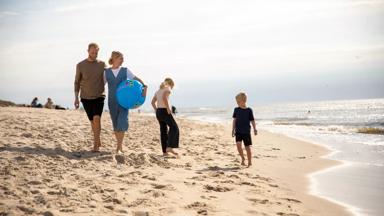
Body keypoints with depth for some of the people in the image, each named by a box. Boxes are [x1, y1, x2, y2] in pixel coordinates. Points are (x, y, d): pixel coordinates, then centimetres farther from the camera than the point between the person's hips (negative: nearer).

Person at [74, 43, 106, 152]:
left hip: (99, 97, -1)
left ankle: (96, 144, -14)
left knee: (96, 118, -18)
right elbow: (77, 82, 5)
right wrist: (76, 98, 0)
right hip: (86, 98, 1)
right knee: (92, 121, 7)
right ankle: (98, 141, 25)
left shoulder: (102, 64, 0)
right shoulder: (80, 65, -1)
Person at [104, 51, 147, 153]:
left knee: (122, 123, -16)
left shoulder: (125, 71, 3)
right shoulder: (106, 72, 5)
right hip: (112, 102, 1)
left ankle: (118, 147, -11)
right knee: (115, 125, 7)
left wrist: (144, 86, -17)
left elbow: (137, 79, 0)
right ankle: (120, 145, 21)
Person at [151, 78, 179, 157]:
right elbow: (164, 97, -22)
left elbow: (153, 102, 19)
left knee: (163, 131, 9)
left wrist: (157, 111, 15)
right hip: (164, 111, -8)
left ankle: (164, 151, 7)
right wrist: (168, 108, -19)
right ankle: (169, 147, -17)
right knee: (174, 127, -5)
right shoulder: (167, 88, -2)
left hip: (158, 111, 8)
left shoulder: (158, 90, 22)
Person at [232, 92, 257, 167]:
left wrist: (255, 129, -5)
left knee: (247, 147, 2)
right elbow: (234, 120, 9)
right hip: (238, 131, 2)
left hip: (246, 132, -2)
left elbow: (252, 121, 0)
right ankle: (242, 158, 5)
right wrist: (233, 130, 8)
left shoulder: (249, 110, -5)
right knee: (238, 144, -17)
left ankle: (249, 162, 16)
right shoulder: (236, 110, 3)